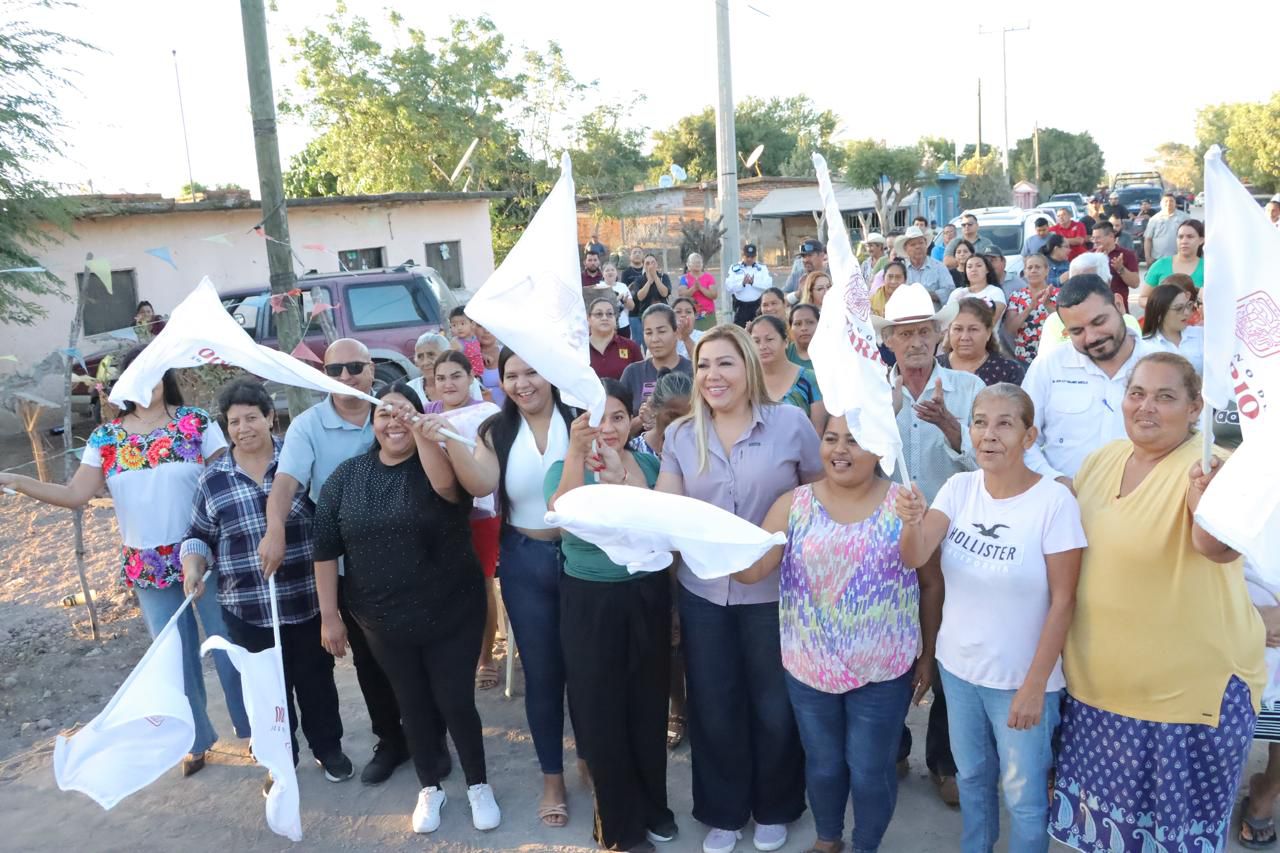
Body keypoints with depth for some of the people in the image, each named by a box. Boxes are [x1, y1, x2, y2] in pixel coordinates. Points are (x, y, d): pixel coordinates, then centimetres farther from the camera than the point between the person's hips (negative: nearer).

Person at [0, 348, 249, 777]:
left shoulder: (197, 423, -8)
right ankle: (197, 739, 32)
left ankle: (254, 729, 27)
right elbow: (75, 495, -1)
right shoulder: (105, 438, 2)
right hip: (147, 567, 3)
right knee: (175, 656, 14)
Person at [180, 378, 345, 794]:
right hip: (248, 610, 1)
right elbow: (198, 536, 9)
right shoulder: (213, 479, 0)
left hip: (308, 602, -1)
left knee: (316, 680, 15)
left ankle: (328, 748, 36)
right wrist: (193, 568, -11)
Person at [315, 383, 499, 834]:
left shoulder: (436, 461, -9)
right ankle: (430, 787, 35)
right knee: (412, 704, 15)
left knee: (456, 701, 4)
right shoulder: (346, 476, -2)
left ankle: (478, 785, 27)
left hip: (451, 613, -2)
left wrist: (423, 434, -51)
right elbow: (326, 549, 1)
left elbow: (447, 486, -35)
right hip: (384, 621, 3)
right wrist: (329, 615, 0)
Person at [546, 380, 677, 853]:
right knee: (600, 711, 7)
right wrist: (576, 452, -38)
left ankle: (653, 807, 37)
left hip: (646, 596, 2)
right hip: (589, 603, -2)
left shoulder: (648, 463, 1)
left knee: (648, 704, 14)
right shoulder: (564, 468, -6)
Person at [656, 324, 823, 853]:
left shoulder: (790, 423, -7)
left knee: (774, 707, 13)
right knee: (713, 708, 13)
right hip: (703, 592, 3)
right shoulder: (680, 435, 2)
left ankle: (774, 809, 37)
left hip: (773, 591, -2)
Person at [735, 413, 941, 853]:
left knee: (871, 771, 13)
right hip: (809, 667, 2)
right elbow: (751, 568, -12)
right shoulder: (793, 504, -4)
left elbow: (931, 583, 0)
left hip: (883, 671, -2)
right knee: (823, 764, 20)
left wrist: (927, 655, 2)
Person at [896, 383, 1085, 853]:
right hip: (957, 665, 5)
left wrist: (1035, 685, -15)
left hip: (1021, 676, -4)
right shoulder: (960, 486, -6)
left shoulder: (1055, 500, -19)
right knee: (971, 776, 24)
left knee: (1023, 793, 14)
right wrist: (912, 522, -37)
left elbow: (1063, 601, -16)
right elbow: (914, 558, -15)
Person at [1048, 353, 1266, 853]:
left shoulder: (1208, 468, -17)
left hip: (1192, 685, -5)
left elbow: (1220, 548, -36)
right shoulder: (1100, 461, 2)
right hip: (1099, 679, 6)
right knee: (1109, 805, 21)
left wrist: (1208, 504, -58)